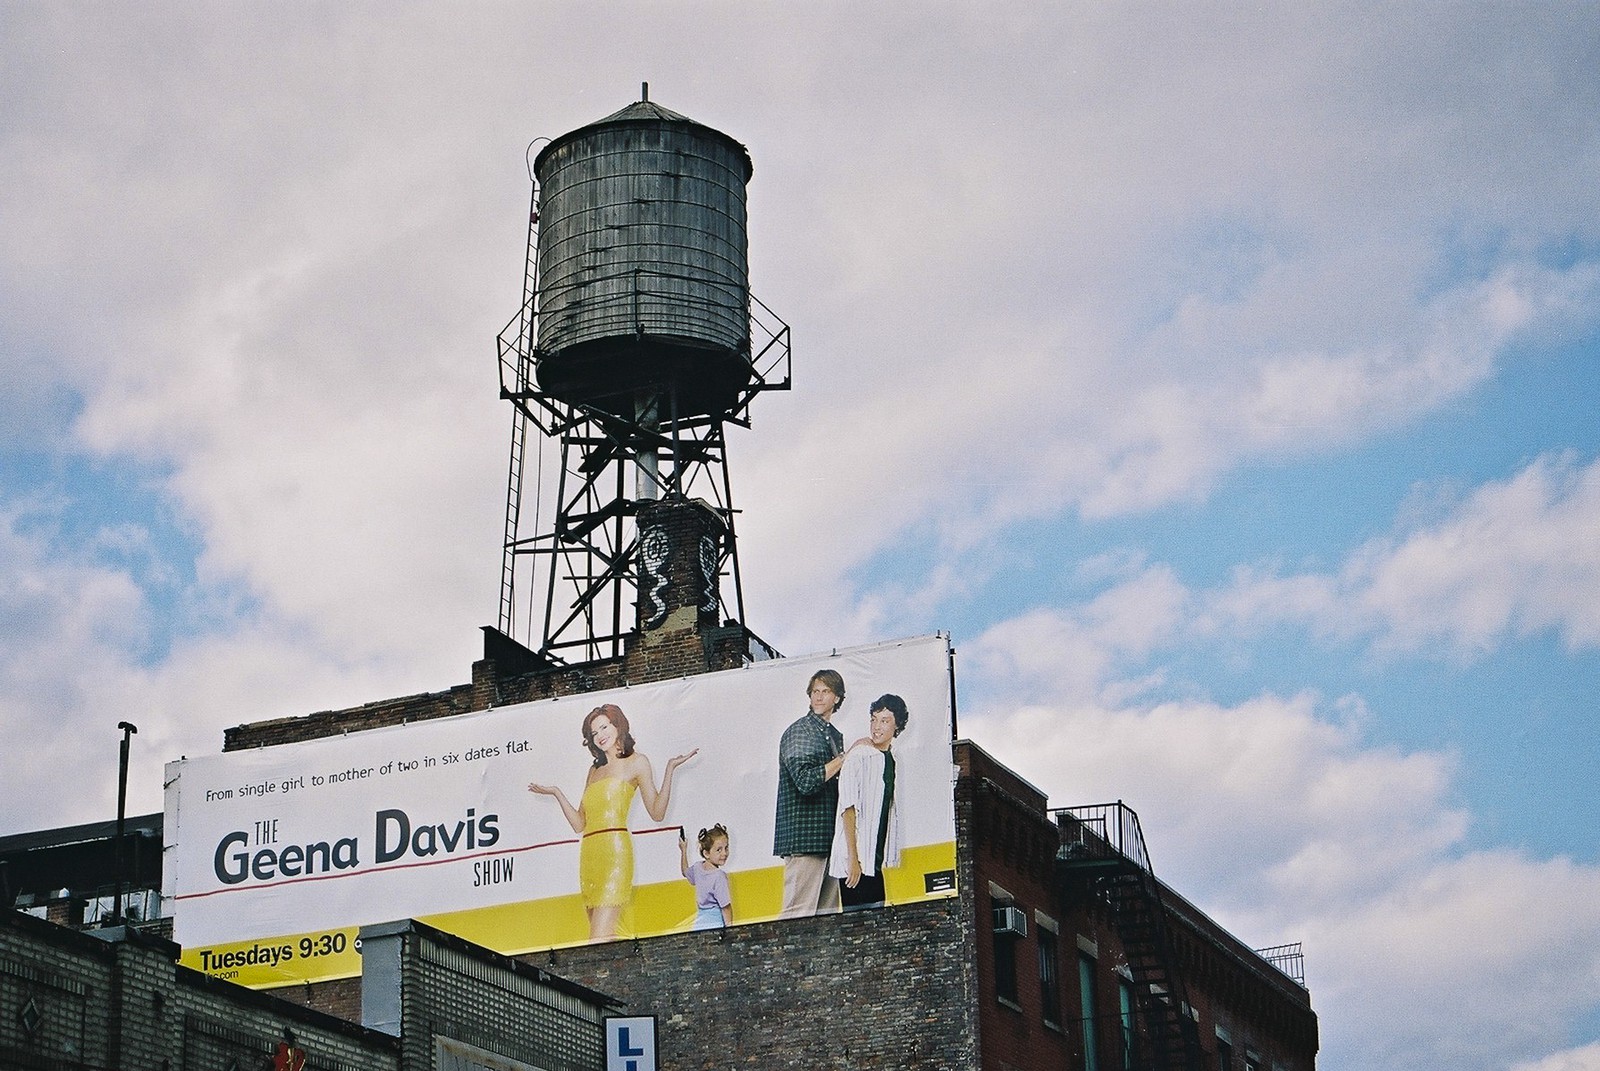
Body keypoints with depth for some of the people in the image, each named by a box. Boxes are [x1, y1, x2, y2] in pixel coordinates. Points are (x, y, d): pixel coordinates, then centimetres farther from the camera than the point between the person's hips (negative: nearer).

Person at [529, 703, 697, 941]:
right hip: (589, 852, 7)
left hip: (614, 847, -7)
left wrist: (670, 770, -9)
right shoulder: (595, 770, 24)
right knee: (603, 938, -2)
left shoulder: (636, 762, 8)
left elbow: (657, 812, -3)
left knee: (600, 937, -19)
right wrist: (556, 793, 19)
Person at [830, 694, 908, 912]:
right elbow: (848, 809, -13)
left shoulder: (893, 759, 13)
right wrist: (853, 859, -17)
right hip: (856, 861, -7)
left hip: (877, 861, 7)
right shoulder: (858, 756, -9)